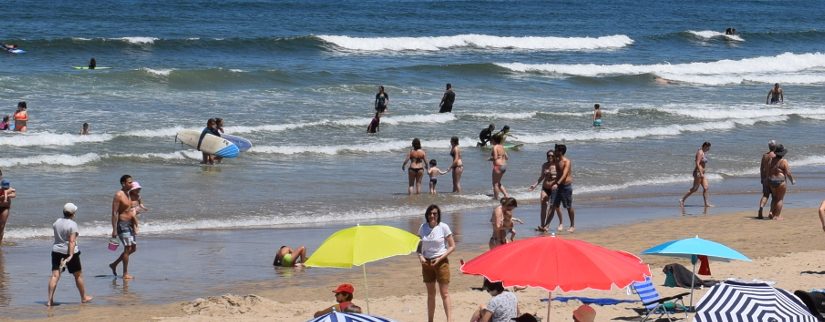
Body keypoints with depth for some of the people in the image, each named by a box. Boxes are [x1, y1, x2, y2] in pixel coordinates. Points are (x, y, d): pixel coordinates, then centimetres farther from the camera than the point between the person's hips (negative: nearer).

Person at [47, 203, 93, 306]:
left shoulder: (57, 222, 4)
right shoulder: (72, 224, -15)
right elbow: (72, 241, -21)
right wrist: (71, 255, -24)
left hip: (56, 251, 5)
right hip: (70, 251, -5)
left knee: (55, 275, -1)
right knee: (78, 275, 13)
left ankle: (50, 300, -11)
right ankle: (83, 297, 26)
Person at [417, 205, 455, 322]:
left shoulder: (443, 227, -8)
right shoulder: (423, 228, 2)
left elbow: (452, 246, -7)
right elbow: (419, 245, 11)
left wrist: (440, 258, -15)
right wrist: (420, 256, -8)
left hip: (441, 262, -4)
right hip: (427, 263, 4)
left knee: (445, 294, -7)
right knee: (430, 294, 12)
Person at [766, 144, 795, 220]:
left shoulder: (772, 160, 4)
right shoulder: (784, 161, -11)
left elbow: (768, 171, 6)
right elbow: (788, 173, -13)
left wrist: (768, 181, 16)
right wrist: (792, 180, 3)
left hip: (771, 181, 5)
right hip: (780, 181, -5)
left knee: (775, 197, 21)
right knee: (780, 199, 4)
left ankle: (771, 212, 7)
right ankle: (777, 216, 2)